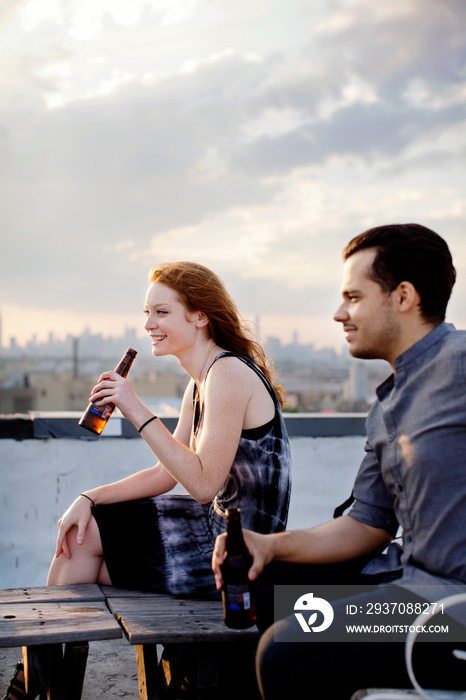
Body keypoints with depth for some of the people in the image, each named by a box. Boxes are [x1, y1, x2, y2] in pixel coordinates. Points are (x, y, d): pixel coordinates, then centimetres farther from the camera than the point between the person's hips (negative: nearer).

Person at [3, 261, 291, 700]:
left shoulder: (229, 374, -19)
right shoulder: (200, 384, 12)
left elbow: (203, 484, -24)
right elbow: (166, 474, 12)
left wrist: (138, 413, -23)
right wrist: (89, 499, 2)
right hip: (219, 530, 9)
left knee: (86, 540, 0)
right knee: (79, 530, 9)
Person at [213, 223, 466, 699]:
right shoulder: (386, 406, 15)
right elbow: (369, 524, 15)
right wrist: (272, 545, 4)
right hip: (412, 575, 9)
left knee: (289, 651, -24)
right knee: (265, 583, 14)